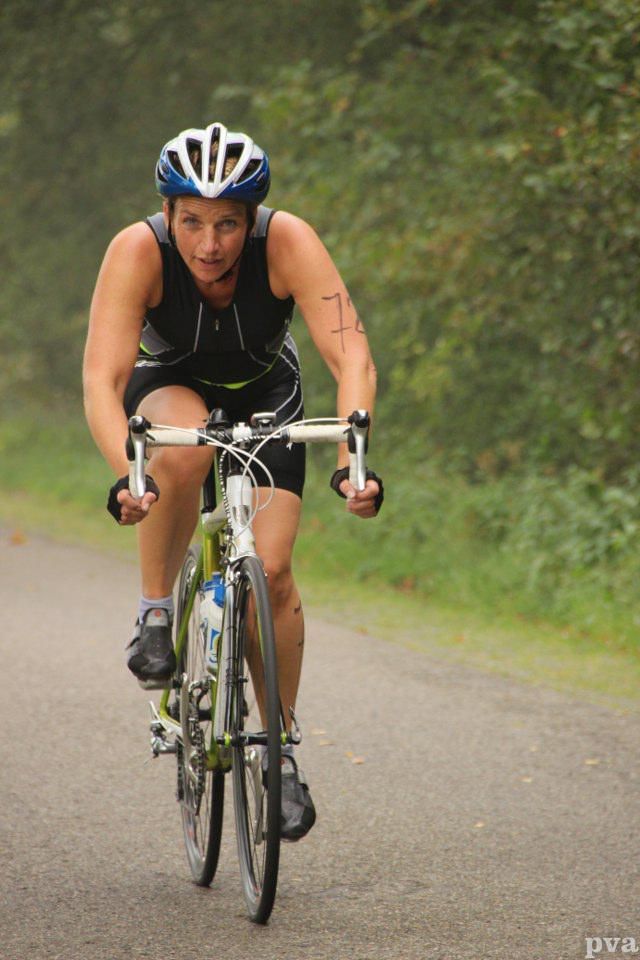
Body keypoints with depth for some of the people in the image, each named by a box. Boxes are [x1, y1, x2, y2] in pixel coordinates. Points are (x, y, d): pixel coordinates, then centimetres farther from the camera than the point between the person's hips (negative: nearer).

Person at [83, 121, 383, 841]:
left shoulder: (288, 243, -32)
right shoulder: (138, 251, -32)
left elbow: (352, 359, -38)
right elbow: (101, 380, -38)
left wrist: (351, 463, -53)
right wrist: (125, 476, -55)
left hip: (263, 391, 1)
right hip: (168, 385, -1)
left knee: (270, 569, -14)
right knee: (183, 452, -37)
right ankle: (154, 613, -15)